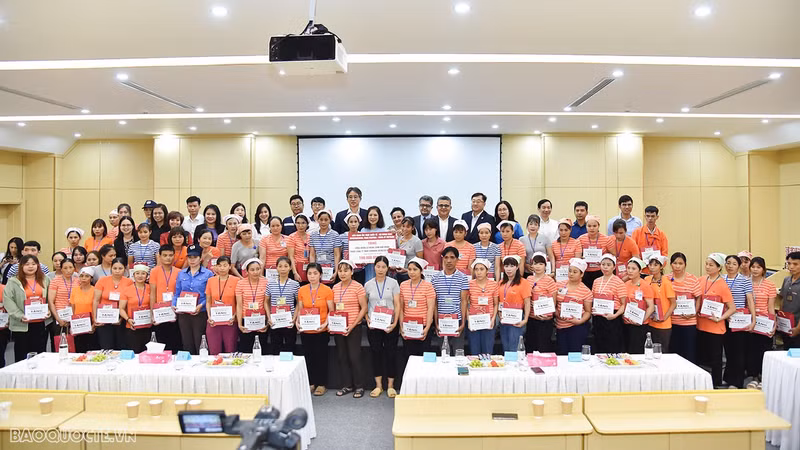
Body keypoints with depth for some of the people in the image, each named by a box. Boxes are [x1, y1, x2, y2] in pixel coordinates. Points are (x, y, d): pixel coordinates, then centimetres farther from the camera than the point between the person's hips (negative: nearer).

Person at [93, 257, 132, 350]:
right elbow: (96, 300, 2)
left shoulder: (129, 282, 0)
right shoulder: (103, 281, 1)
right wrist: (95, 318, -5)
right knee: (106, 349, 2)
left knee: (121, 349, 5)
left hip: (121, 321, 0)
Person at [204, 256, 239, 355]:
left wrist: (235, 316, -11)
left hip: (230, 322, -2)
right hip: (213, 322, 2)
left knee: (230, 352, 1)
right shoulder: (211, 280, 8)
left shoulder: (235, 281, 0)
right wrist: (209, 316, -2)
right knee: (214, 353, 4)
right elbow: (208, 301, 12)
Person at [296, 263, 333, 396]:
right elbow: (300, 310, 9)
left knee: (321, 356, 4)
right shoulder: (302, 290, 4)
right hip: (305, 330, 3)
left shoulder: (327, 290, -5)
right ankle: (310, 383, 24)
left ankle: (321, 384, 17)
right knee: (308, 356, 10)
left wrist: (326, 323, -18)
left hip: (321, 330, -3)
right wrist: (297, 321, -8)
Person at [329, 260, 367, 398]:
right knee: (342, 357, 10)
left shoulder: (358, 287, -8)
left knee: (354, 357, -3)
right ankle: (347, 385, 23)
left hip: (353, 327, -5)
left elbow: (364, 308, -9)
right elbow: (332, 308, 15)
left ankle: (359, 386, 12)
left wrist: (353, 325, -14)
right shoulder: (335, 288, 8)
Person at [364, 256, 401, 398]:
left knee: (390, 353, 2)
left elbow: (397, 305, -3)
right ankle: (378, 385, 17)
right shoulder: (368, 285, 4)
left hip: (390, 324, -1)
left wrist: (395, 322, -13)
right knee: (376, 353, 6)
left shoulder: (393, 283, 0)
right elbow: (364, 305, 11)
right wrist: (367, 319, -5)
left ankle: (390, 386, 14)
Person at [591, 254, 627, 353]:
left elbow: (624, 304, -7)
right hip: (597, 318, 5)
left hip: (612, 319, -5)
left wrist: (615, 315, -21)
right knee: (599, 349, 12)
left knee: (613, 351, -2)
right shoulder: (596, 281, 10)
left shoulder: (618, 282, -6)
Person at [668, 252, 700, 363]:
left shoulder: (693, 280, -3)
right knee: (674, 352, 10)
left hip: (689, 322, -2)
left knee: (690, 354, 2)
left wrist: (694, 313, -14)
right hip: (672, 322, 2)